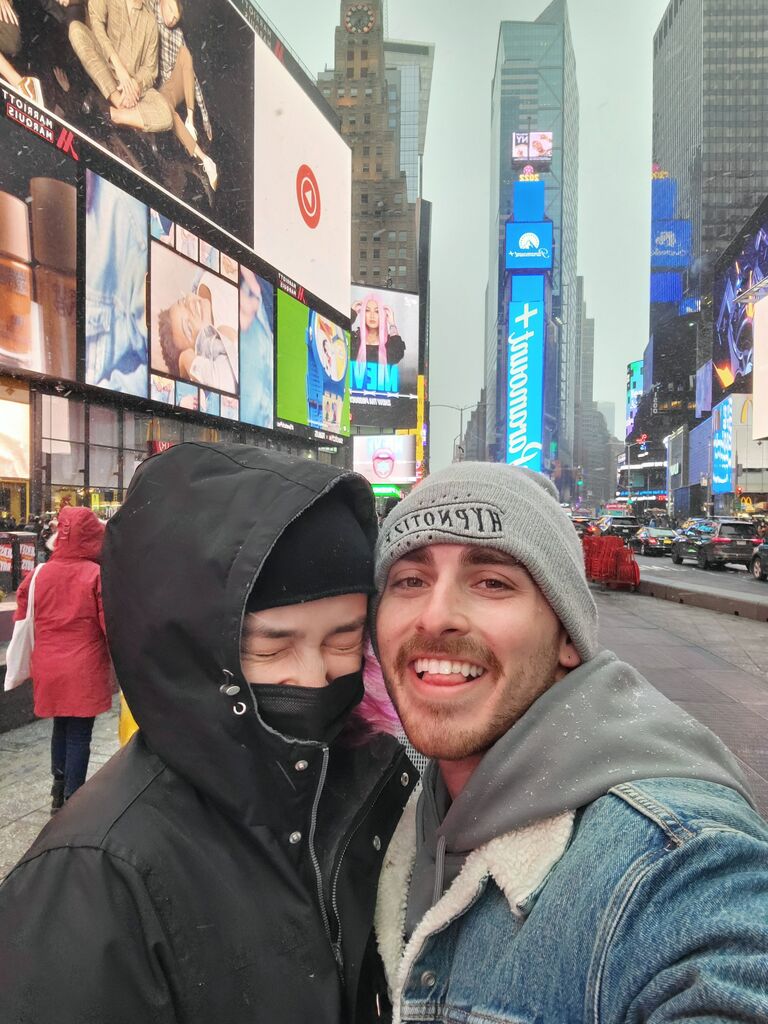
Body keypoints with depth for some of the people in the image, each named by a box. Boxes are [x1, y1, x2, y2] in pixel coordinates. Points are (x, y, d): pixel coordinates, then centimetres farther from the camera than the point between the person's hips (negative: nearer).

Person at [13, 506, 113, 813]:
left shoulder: (37, 575, 0)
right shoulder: (98, 576, -14)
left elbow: (22, 623, 8)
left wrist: (32, 663, 22)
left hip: (48, 670, 5)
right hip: (84, 672, -5)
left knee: (61, 727, 22)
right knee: (79, 735, 5)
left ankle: (59, 791, 34)